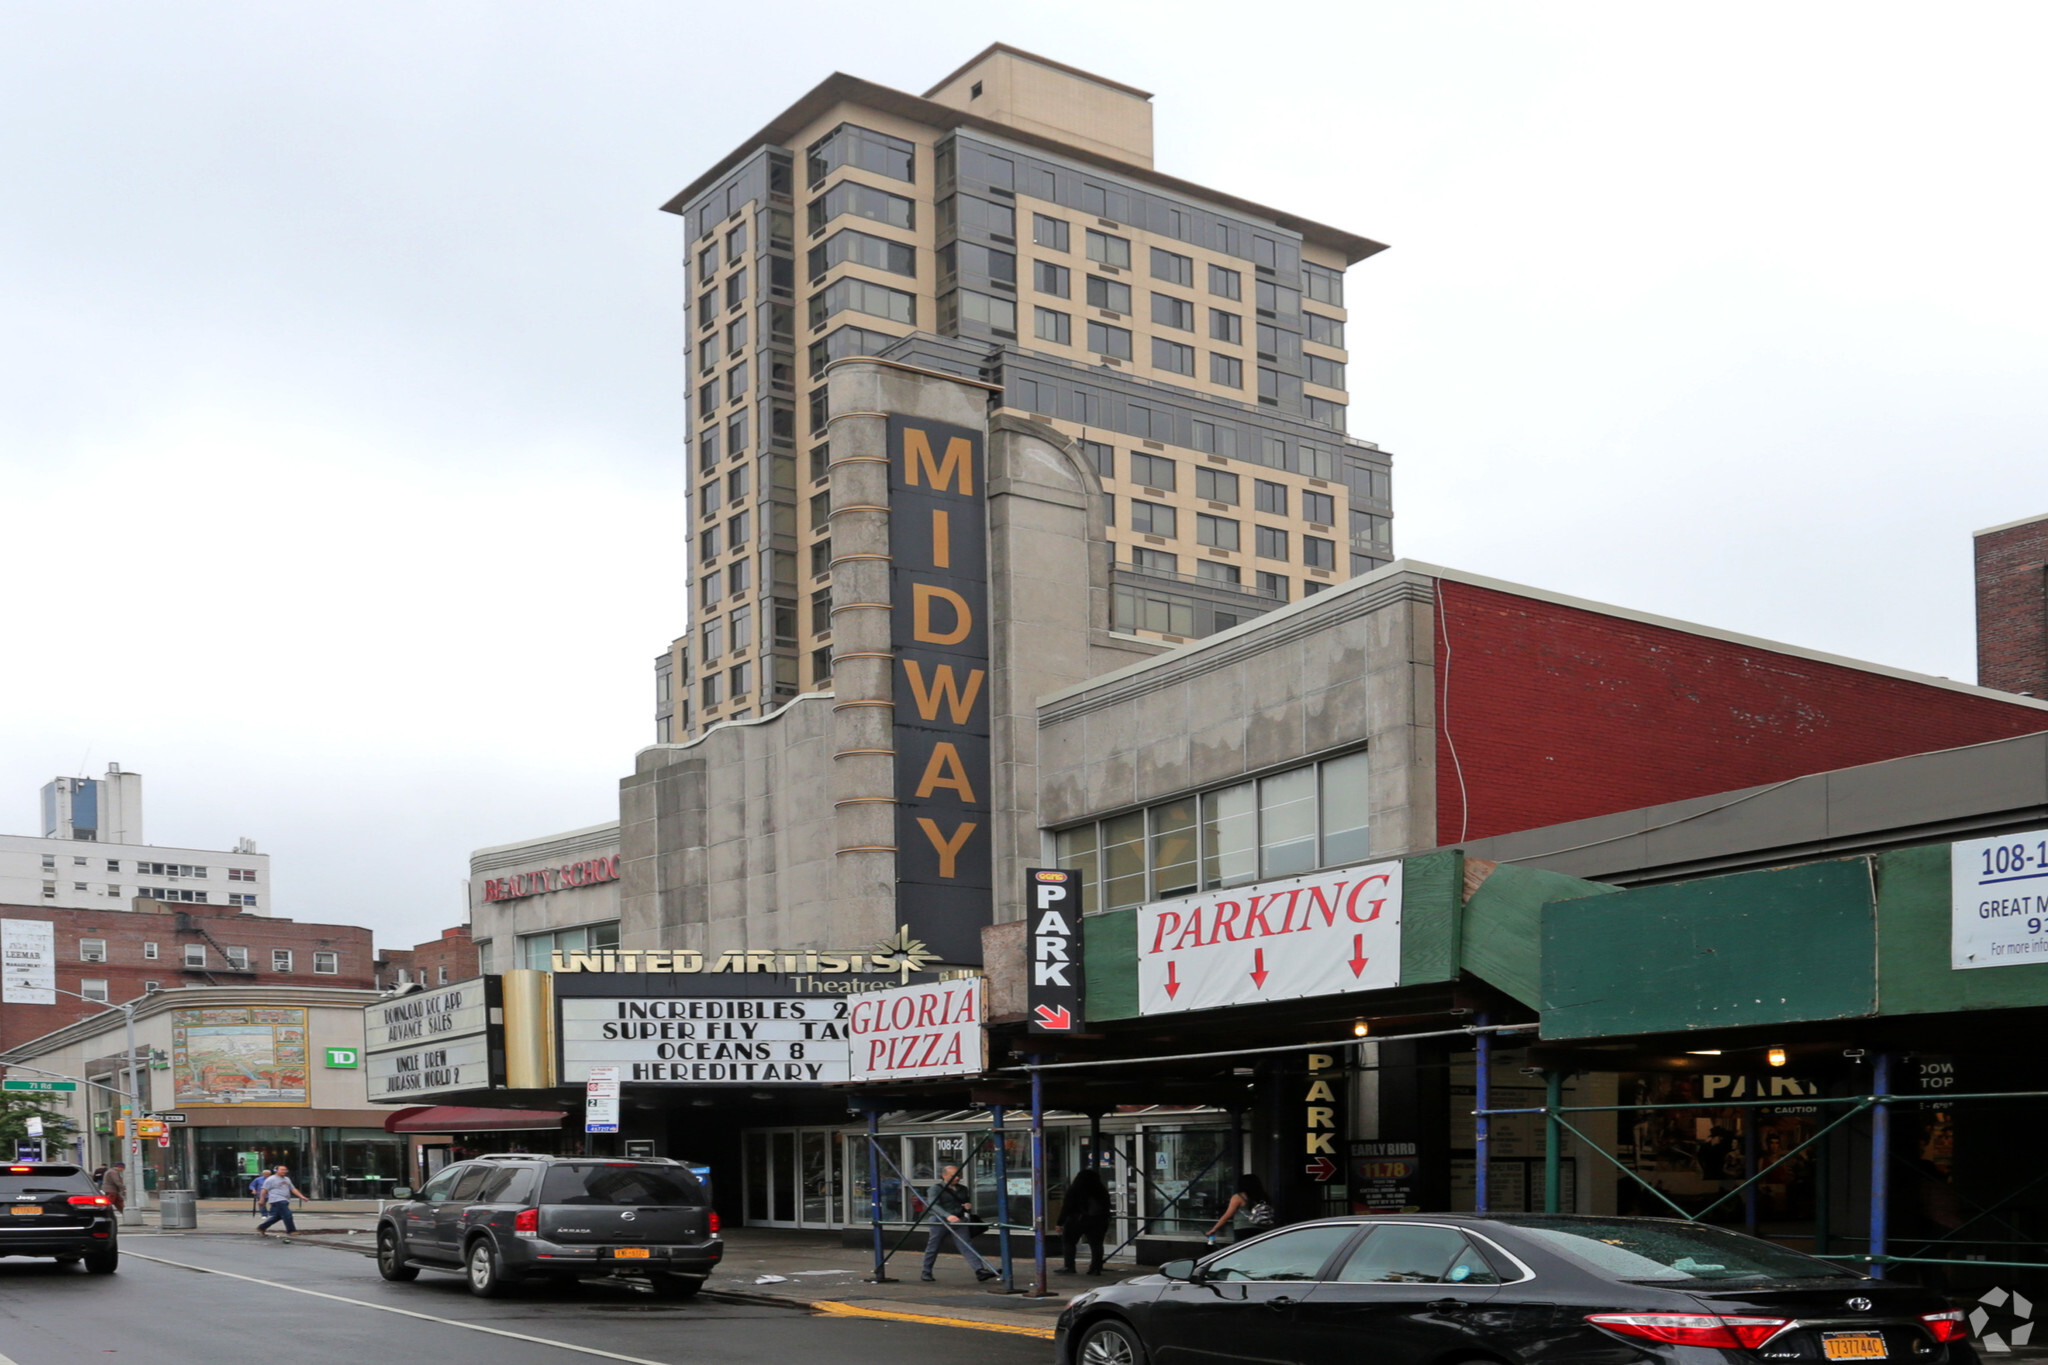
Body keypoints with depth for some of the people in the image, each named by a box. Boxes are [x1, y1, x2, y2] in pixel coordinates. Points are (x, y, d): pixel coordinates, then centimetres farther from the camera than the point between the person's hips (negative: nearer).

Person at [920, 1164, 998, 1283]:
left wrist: (968, 1208, 4)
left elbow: (966, 1204, 31)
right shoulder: (936, 1189, -5)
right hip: (939, 1222, -4)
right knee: (933, 1247, 4)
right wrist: (947, 1216, -36)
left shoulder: (962, 1190, 16)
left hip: (957, 1223, 4)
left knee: (967, 1246, -8)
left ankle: (980, 1270, -18)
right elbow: (933, 1205, -20)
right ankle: (926, 1272, 21)